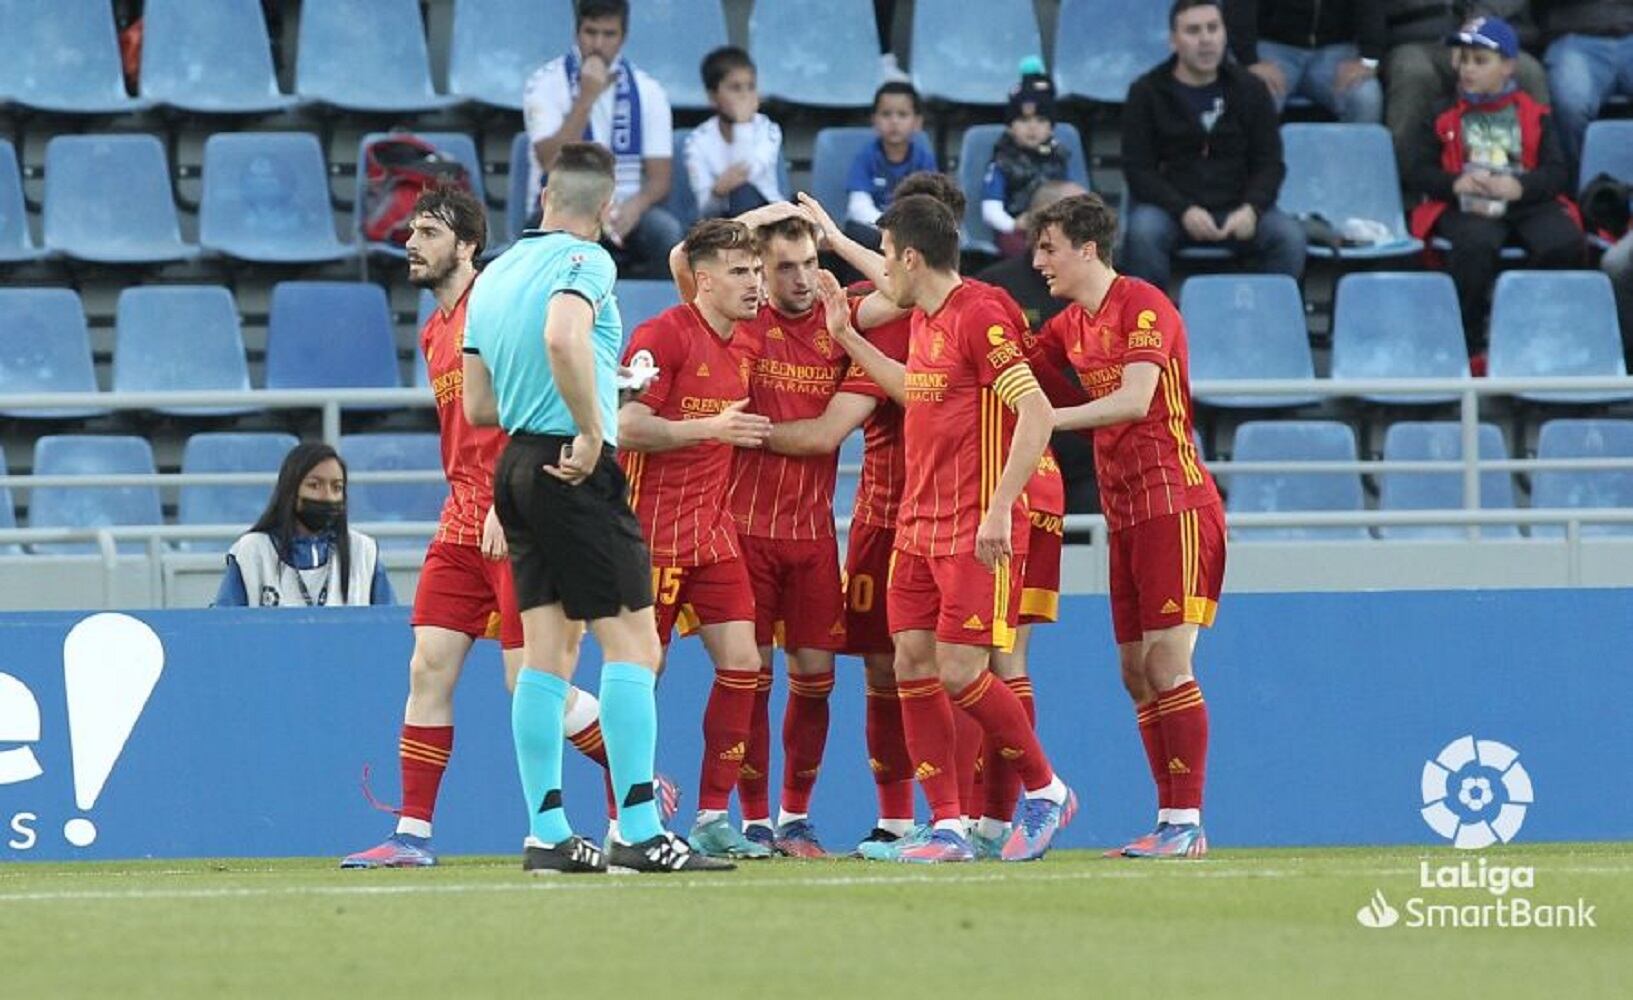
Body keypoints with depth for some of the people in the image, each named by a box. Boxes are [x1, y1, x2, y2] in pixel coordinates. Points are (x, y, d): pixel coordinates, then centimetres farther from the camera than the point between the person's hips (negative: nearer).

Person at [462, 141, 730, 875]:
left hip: (517, 461, 8)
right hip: (577, 474, -8)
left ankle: (546, 833, 8)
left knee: (547, 654, 9)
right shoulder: (585, 261, -9)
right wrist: (591, 429, -22)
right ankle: (639, 833, -13)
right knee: (632, 644, -7)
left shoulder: (494, 275, 14)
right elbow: (562, 337, -30)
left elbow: (477, 405, 17)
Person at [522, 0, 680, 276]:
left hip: (626, 211, 2)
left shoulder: (647, 91, 7)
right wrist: (586, 98, -19)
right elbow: (552, 164, -14)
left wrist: (634, 206, -20)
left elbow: (659, 177, 2)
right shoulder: (546, 83, -1)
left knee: (666, 230, -30)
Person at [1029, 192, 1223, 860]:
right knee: (1135, 671, 6)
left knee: (1166, 662, -11)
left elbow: (1135, 400, -22)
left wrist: (1050, 418, -23)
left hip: (1174, 503, -9)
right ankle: (1170, 818, 9)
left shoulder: (1144, 306, -11)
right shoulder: (1069, 326, 15)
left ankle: (1187, 823, -11)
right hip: (1124, 513, 9)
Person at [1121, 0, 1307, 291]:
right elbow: (1138, 169, -4)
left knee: (1290, 237, -25)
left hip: (1236, 209, 2)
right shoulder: (1146, 92, 1)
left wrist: (1251, 208, -15)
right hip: (1170, 207, -2)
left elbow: (1270, 163, 7)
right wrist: (1184, 211, -21)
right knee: (1143, 232, -35)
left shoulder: (1249, 89, 8)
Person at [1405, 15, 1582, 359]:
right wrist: (1456, 183, -13)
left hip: (1527, 202, 1)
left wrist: (1519, 186, -17)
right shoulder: (1443, 117, 16)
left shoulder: (1535, 116, 15)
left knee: (1564, 241, -31)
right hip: (1464, 204, -1)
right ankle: (1469, 346, -29)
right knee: (1476, 242, -38)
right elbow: (1416, 172, 8)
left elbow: (1557, 173, 5)